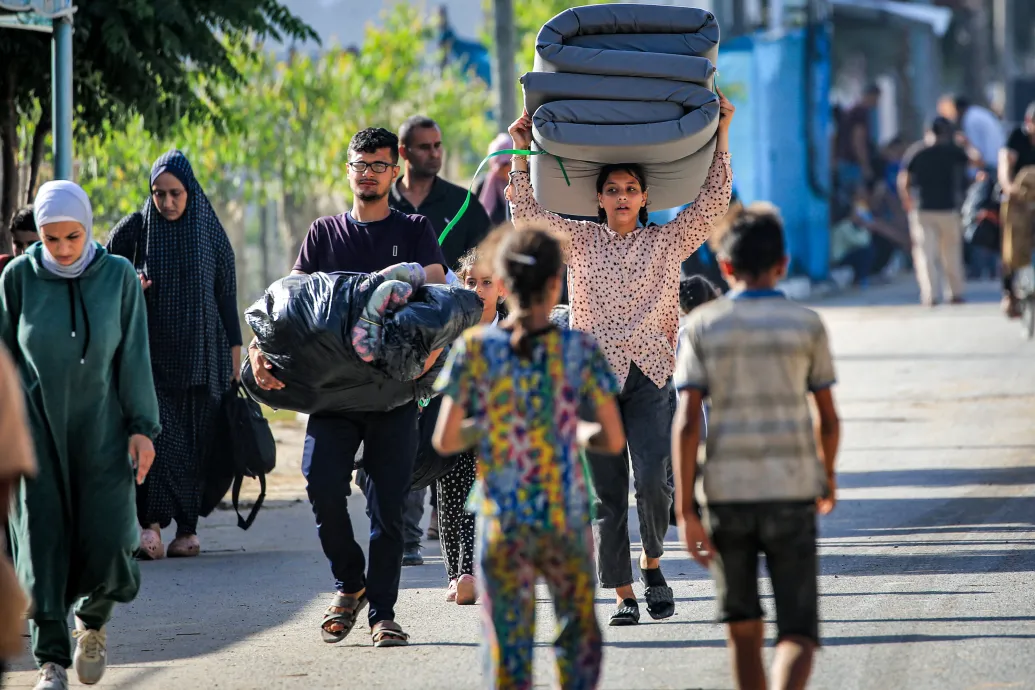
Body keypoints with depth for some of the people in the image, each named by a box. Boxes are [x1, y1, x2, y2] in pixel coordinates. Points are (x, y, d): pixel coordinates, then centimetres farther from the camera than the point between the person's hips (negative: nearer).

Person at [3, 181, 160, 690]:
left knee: (105, 541, -7)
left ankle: (93, 619, 25)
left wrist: (142, 428, -1)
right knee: (42, 539, -6)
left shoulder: (118, 275, -2)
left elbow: (134, 357, 2)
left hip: (101, 428, 0)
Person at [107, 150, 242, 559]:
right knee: (158, 434, -15)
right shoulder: (135, 229, 0)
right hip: (153, 352, -1)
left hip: (202, 353, 1)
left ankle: (187, 526, 6)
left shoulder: (211, 234, 3)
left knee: (196, 440, 1)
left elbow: (227, 296, 7)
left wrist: (235, 352, 4)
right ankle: (151, 524, -21)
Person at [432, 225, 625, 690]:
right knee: (579, 638, 19)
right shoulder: (579, 350, -6)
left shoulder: (475, 348, -5)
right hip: (566, 519, 0)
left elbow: (445, 440, -5)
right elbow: (613, 439, -3)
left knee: (508, 652, 7)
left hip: (501, 524, 0)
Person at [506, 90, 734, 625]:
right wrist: (521, 151, 0)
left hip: (651, 377, -1)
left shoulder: (668, 242, 11)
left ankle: (652, 566, 9)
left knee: (652, 481, -15)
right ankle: (623, 595, 5)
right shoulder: (580, 241, 11)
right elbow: (527, 214, 4)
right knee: (607, 495, 0)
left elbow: (714, 201, 5)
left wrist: (721, 134, 1)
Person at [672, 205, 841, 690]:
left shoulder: (703, 326, 0)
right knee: (797, 634, -1)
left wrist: (686, 512, -6)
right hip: (791, 493, -1)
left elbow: (686, 422, -7)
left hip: (726, 495, 1)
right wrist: (828, 477, 24)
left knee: (743, 629, 19)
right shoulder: (806, 325, 0)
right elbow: (828, 420, 5)